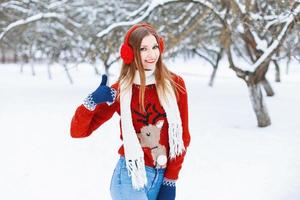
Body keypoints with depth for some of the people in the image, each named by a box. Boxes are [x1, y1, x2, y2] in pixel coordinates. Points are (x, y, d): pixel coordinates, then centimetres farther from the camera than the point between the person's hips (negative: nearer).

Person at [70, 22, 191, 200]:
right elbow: (78, 131, -2)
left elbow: (182, 137, 4)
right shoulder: (120, 91, -5)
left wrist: (171, 180, 2)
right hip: (131, 177, -3)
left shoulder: (175, 85, -1)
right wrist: (91, 102, -19)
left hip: (162, 177, 3)